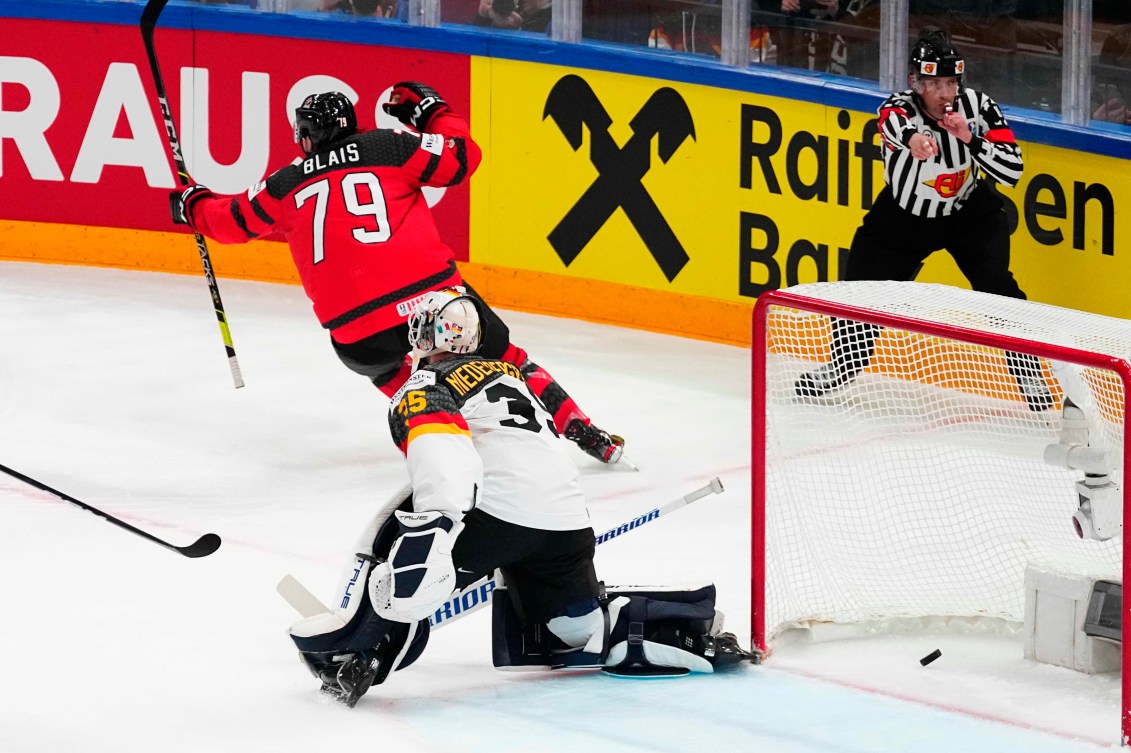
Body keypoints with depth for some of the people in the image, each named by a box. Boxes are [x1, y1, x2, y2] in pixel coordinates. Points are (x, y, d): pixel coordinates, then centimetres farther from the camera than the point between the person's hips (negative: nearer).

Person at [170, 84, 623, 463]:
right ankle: (582, 433, 13)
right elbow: (462, 157, 9)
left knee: (388, 369, 36)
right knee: (504, 359, 19)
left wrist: (192, 206, 49)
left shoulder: (286, 187, 14)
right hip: (431, 295, -1)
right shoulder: (388, 147, 7)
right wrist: (432, 111, 26)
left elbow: (231, 221, 28)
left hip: (354, 330, 1)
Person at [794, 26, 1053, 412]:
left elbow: (1011, 170, -21)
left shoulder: (978, 106, -20)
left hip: (970, 211, 0)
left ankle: (1027, 369, 0)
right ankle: (843, 364, 27)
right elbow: (894, 122, -54)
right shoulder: (900, 107, -27)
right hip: (904, 216, 0)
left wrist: (970, 138, -35)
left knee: (996, 286, -16)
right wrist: (912, 136, -77)